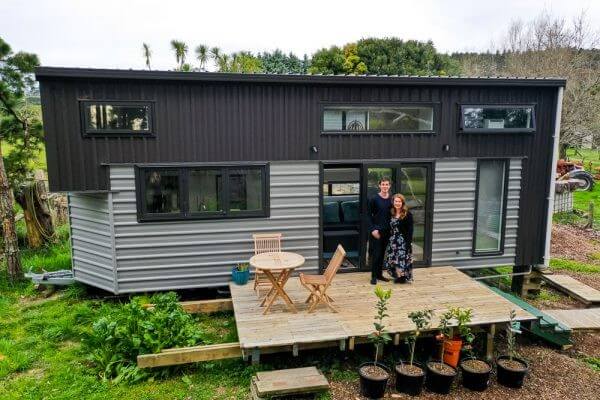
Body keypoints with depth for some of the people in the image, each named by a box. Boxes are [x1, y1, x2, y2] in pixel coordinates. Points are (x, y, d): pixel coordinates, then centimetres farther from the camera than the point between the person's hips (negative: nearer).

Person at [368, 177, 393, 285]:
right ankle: (374, 276, 8)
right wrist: (373, 229, -13)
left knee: (383, 253, 11)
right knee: (376, 254, -2)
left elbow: (393, 214, 12)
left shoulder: (391, 199, 5)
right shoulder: (374, 199, -7)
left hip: (387, 230, 4)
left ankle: (379, 274, 23)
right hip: (376, 230, -4)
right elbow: (369, 215, -5)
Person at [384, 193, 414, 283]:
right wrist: (388, 240, 7)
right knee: (392, 259, 7)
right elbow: (389, 228, 11)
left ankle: (402, 277, 10)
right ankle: (396, 275, 22)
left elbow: (410, 230, -11)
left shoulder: (407, 215, -8)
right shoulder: (391, 214, 8)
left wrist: (408, 243, -16)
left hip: (403, 241, -5)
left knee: (402, 258, -5)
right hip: (392, 241, 6)